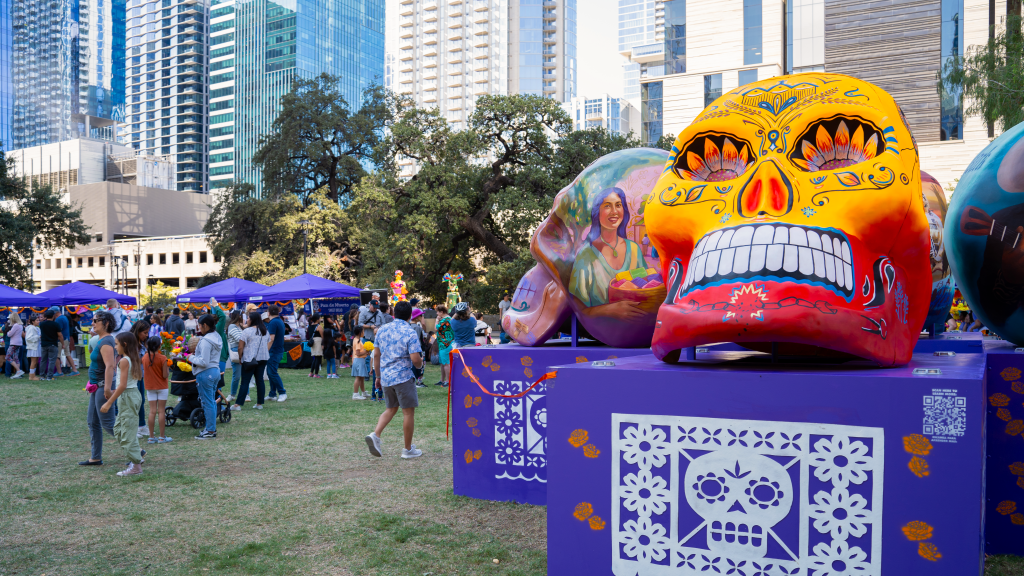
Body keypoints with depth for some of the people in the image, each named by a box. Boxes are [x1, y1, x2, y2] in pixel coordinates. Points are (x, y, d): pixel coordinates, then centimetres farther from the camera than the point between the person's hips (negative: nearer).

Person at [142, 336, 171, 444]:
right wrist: (167, 367, 1)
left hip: (150, 387, 4)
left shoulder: (144, 357, -2)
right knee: (161, 411, 1)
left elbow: (144, 373, 8)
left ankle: (151, 437, 8)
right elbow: (165, 375, -16)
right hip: (161, 387, -4)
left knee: (152, 411, 6)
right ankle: (162, 437, 5)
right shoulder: (162, 358, -15)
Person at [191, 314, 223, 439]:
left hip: (206, 373, -9)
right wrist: (196, 356, 13)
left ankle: (210, 431, 6)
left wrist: (192, 358, -7)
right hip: (216, 371, 9)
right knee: (212, 401, 16)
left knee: (207, 402, -1)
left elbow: (204, 362, -21)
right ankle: (212, 428, 23)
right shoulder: (217, 337, 10)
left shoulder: (206, 341, -19)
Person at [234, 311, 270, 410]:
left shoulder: (247, 331, -10)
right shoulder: (266, 331, 10)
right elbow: (268, 344, 16)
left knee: (245, 381, -2)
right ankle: (260, 403, 9)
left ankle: (238, 404, 0)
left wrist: (240, 357, 3)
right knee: (260, 380, 8)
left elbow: (240, 347, -10)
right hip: (263, 359, 6)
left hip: (249, 359, -6)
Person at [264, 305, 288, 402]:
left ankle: (282, 393, -2)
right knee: (270, 372, 14)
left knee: (272, 373, -5)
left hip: (274, 351, -10)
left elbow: (271, 339, -21)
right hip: (280, 350, 10)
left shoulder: (273, 323, -16)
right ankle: (272, 394, 17)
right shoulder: (280, 321, 13)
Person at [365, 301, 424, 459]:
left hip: (386, 376, 6)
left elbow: (376, 355, 10)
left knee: (391, 409, 20)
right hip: (403, 377, -6)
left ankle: (375, 435, 0)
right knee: (408, 412, 5)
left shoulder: (382, 330, 6)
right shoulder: (410, 333, -12)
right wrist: (420, 364, 6)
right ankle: (408, 449, 13)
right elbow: (415, 359, -18)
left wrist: (378, 376, 19)